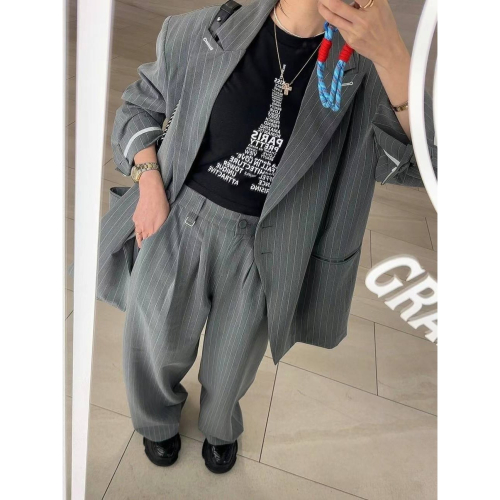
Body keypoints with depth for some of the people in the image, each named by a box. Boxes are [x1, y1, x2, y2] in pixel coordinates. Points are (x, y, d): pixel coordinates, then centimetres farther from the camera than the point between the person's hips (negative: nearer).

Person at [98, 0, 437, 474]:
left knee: (231, 367, 21)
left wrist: (391, 55, -33)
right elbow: (140, 104, 6)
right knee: (157, 349, 20)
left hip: (262, 251, 1)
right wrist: (149, 182, -8)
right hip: (178, 225, 1)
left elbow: (418, 161, -21)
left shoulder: (362, 68, -9)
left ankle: (220, 428, 60)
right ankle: (158, 420, 58)